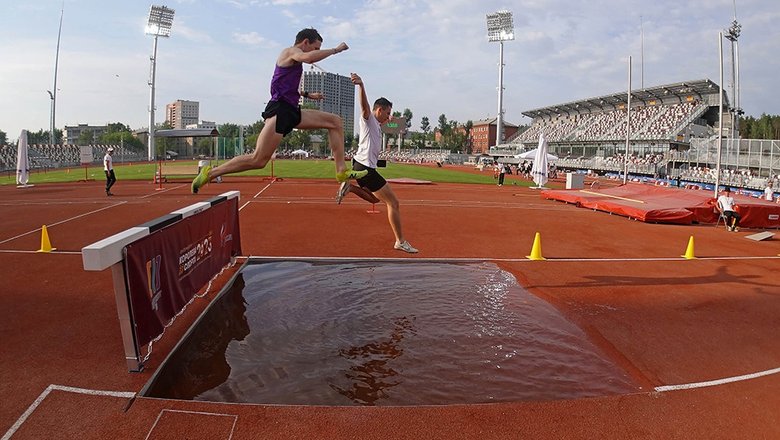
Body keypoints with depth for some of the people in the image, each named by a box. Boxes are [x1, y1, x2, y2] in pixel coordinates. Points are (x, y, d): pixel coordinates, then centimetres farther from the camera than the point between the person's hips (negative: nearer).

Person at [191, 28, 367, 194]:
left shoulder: (294, 58, 25)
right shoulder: (291, 51, -4)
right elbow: (309, 57, -28)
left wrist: (307, 94, 33)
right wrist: (335, 50, -17)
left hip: (292, 111, 10)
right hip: (279, 111, -10)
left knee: (335, 121, 8)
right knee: (258, 160, -16)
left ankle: (342, 172, 0)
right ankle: (209, 173, -2)